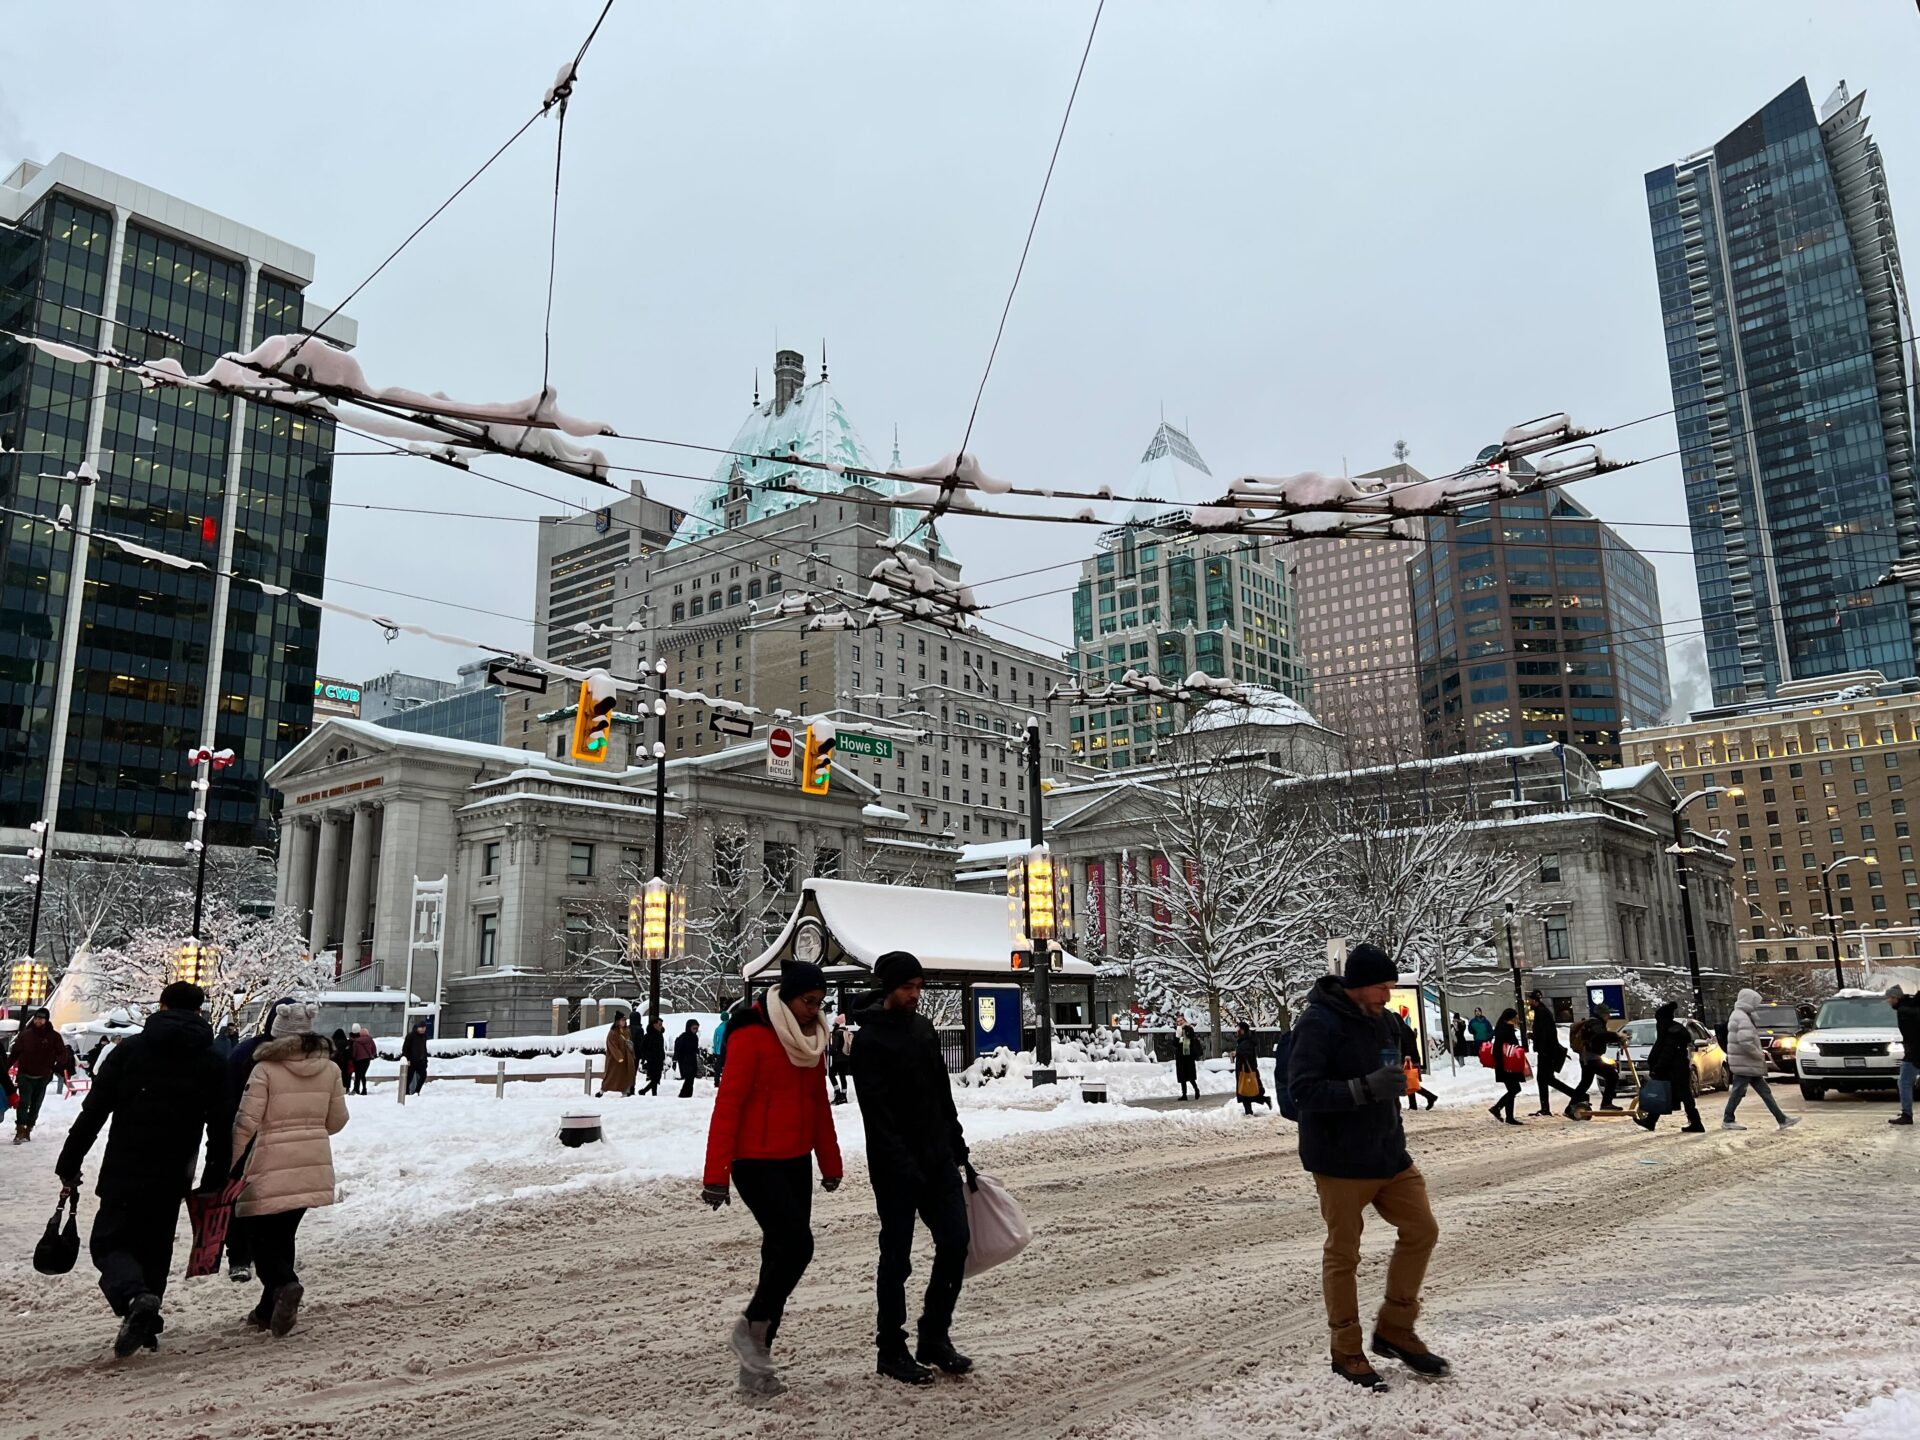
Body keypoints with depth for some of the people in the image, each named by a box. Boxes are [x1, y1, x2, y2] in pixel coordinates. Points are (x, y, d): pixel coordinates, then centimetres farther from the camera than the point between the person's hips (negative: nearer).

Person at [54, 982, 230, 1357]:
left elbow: (93, 1112, -5)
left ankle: (135, 1297, -21)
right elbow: (221, 1129, 4)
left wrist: (69, 1164, 1)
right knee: (155, 1248, 17)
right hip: (173, 1179, 3)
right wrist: (214, 1182, 11)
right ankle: (145, 1325, 17)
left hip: (123, 1173, -2)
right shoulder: (211, 1063, 3)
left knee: (109, 1244, 6)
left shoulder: (130, 1049, -3)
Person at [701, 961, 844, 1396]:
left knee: (782, 1253, 8)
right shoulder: (752, 1036, -14)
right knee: (796, 1245, -16)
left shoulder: (811, 1038, 9)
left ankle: (755, 1362, 19)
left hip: (796, 1162, 8)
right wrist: (716, 1175, -20)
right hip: (757, 1163, -8)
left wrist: (830, 1164, 21)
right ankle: (752, 1327, 7)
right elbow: (727, 1103, -17)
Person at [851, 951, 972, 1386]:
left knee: (955, 1242, 4)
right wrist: (904, 1165, -21)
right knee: (897, 1256, 2)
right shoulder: (870, 1040, -12)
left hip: (939, 1158, 7)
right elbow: (876, 1112, -17)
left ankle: (935, 1338, 19)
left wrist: (958, 1146, 15)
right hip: (895, 1167, -7)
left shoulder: (923, 1027, 11)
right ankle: (891, 1350, 16)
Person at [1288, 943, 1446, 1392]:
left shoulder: (1381, 1021, 8)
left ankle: (1395, 1329, 25)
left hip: (1388, 1154, 8)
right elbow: (1301, 1089, -25)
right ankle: (1347, 1351, 18)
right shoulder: (1319, 1024, -18)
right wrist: (1366, 1088, -30)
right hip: (1339, 1161, -8)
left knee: (1421, 1230, 8)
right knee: (1343, 1253, 3)